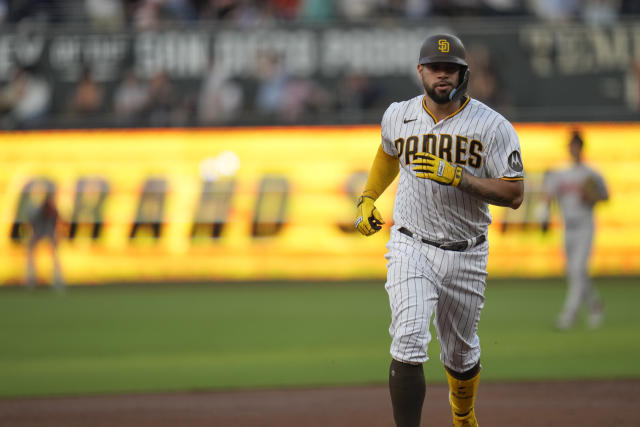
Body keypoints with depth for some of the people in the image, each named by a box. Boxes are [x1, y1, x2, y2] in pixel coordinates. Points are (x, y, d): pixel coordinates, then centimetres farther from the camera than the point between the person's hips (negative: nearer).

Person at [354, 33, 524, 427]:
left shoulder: (492, 126, -10)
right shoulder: (398, 117, 0)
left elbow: (514, 194, -16)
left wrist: (456, 176, -25)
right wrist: (368, 198, 21)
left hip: (466, 257, 0)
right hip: (410, 249, 0)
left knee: (462, 353, 16)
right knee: (409, 345, -19)